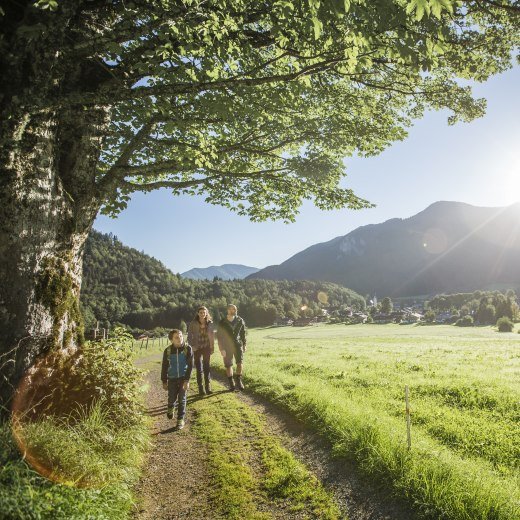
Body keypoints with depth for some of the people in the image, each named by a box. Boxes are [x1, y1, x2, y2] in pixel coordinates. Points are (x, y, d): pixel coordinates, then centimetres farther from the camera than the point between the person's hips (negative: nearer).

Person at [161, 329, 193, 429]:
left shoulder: (188, 348, -12)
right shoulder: (168, 350, -9)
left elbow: (190, 365, -10)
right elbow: (164, 367, 1)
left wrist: (187, 380, -15)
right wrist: (164, 381, 4)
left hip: (183, 377, -1)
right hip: (172, 378, 1)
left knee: (182, 399, 0)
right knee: (172, 398, 6)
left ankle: (181, 419, 14)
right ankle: (170, 407, 40)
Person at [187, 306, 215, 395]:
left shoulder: (210, 323, -1)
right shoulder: (193, 323, -7)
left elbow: (212, 336, 6)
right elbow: (189, 336, -3)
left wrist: (212, 347, 5)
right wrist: (192, 346, -12)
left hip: (207, 348, 2)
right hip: (197, 348, -2)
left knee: (207, 367, 6)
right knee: (199, 369, 2)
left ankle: (208, 387, 15)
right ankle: (201, 388, 10)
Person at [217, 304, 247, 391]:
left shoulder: (240, 321, -2)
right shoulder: (222, 323, -9)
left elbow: (243, 333, 8)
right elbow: (219, 336, -6)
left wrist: (244, 345, 8)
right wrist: (221, 349, -10)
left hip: (238, 344, 1)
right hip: (227, 346, -1)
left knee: (240, 362, -11)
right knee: (228, 366, 4)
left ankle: (238, 381, 4)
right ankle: (231, 383, 18)